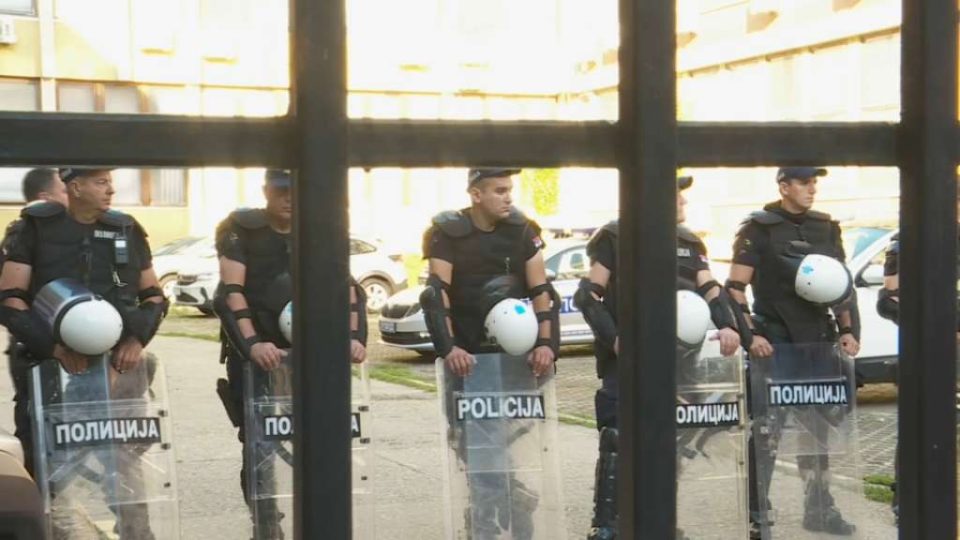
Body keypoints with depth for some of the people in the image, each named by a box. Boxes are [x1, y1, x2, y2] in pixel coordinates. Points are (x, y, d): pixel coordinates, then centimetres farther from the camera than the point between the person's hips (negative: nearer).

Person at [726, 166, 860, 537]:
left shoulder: (826, 228, 12)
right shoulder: (759, 229, -4)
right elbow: (735, 289, -8)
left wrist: (848, 330, 5)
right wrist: (750, 334, -16)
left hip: (818, 343, 5)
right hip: (773, 345, -5)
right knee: (766, 430, -4)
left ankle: (819, 508, 21)